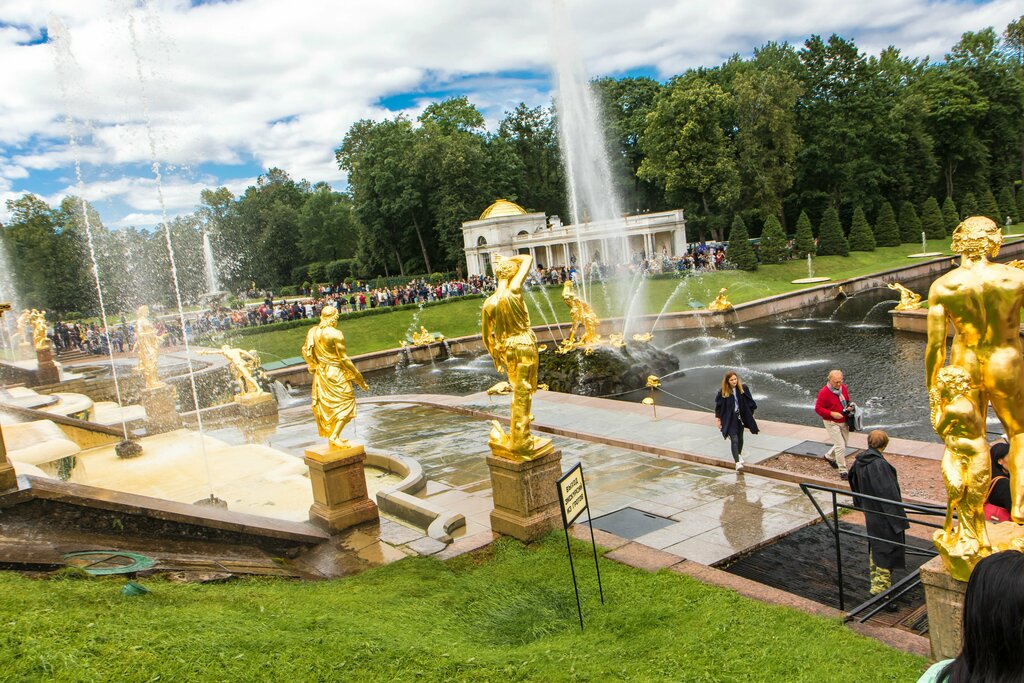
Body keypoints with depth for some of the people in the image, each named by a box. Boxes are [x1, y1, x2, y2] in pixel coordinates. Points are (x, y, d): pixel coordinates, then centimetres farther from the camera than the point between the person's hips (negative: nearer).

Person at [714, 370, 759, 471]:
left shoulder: (743, 389, -6)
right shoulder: (723, 392, -12)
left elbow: (750, 403, 5)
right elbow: (718, 406, -4)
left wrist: (751, 414, 7)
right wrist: (719, 420, -2)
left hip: (741, 417, 3)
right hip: (730, 419, -3)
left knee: (740, 438, 18)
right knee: (734, 440, -10)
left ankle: (739, 455, 43)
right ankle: (737, 462, -14)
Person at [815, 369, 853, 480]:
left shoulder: (843, 387, 0)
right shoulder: (824, 392, -21)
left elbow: (847, 399, 17)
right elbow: (818, 408, -17)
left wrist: (849, 406, -5)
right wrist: (832, 414, -27)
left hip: (843, 421, 7)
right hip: (831, 423, -7)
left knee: (844, 443, 19)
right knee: (840, 445, -11)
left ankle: (829, 456, 45)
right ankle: (843, 471, -3)